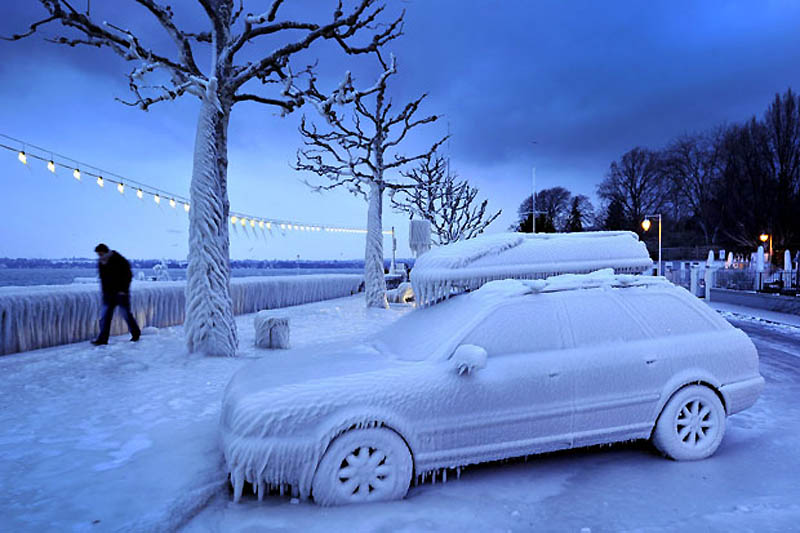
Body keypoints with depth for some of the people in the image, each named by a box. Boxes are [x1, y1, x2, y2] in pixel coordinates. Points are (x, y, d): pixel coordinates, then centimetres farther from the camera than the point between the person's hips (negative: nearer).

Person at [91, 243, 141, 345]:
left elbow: (128, 275, -9)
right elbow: (102, 278, 18)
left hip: (121, 292, -5)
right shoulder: (100, 263, 7)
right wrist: (104, 290, 8)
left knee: (127, 314, 3)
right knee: (105, 315, -3)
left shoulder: (119, 260, -11)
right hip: (108, 293, 5)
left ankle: (136, 334, 20)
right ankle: (102, 339, -4)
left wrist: (123, 290, -13)